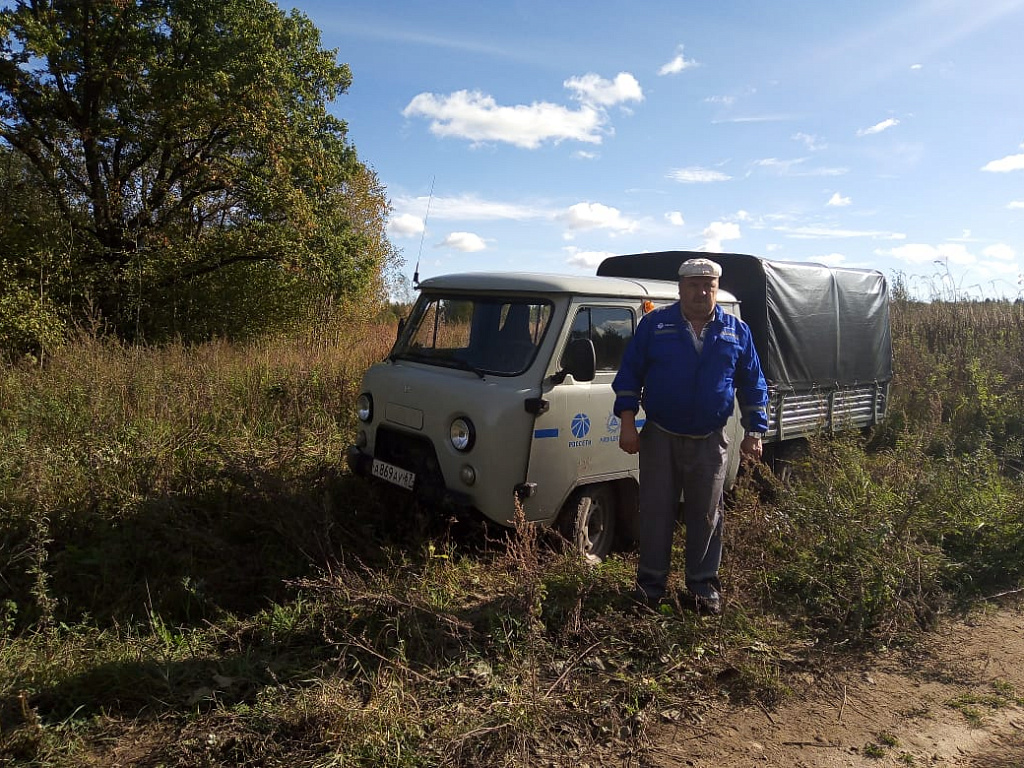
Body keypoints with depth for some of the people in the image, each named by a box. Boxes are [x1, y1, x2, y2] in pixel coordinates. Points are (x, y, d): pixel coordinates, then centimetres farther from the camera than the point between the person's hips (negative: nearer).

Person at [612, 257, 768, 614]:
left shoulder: (737, 331, 5)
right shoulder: (654, 324, 0)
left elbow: (753, 384, 10)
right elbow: (629, 373, 0)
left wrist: (754, 431, 5)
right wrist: (627, 422, -6)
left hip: (710, 442, 1)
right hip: (659, 437, -1)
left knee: (706, 515, 10)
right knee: (655, 513, 6)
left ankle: (704, 584, 24)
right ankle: (651, 582, 20)